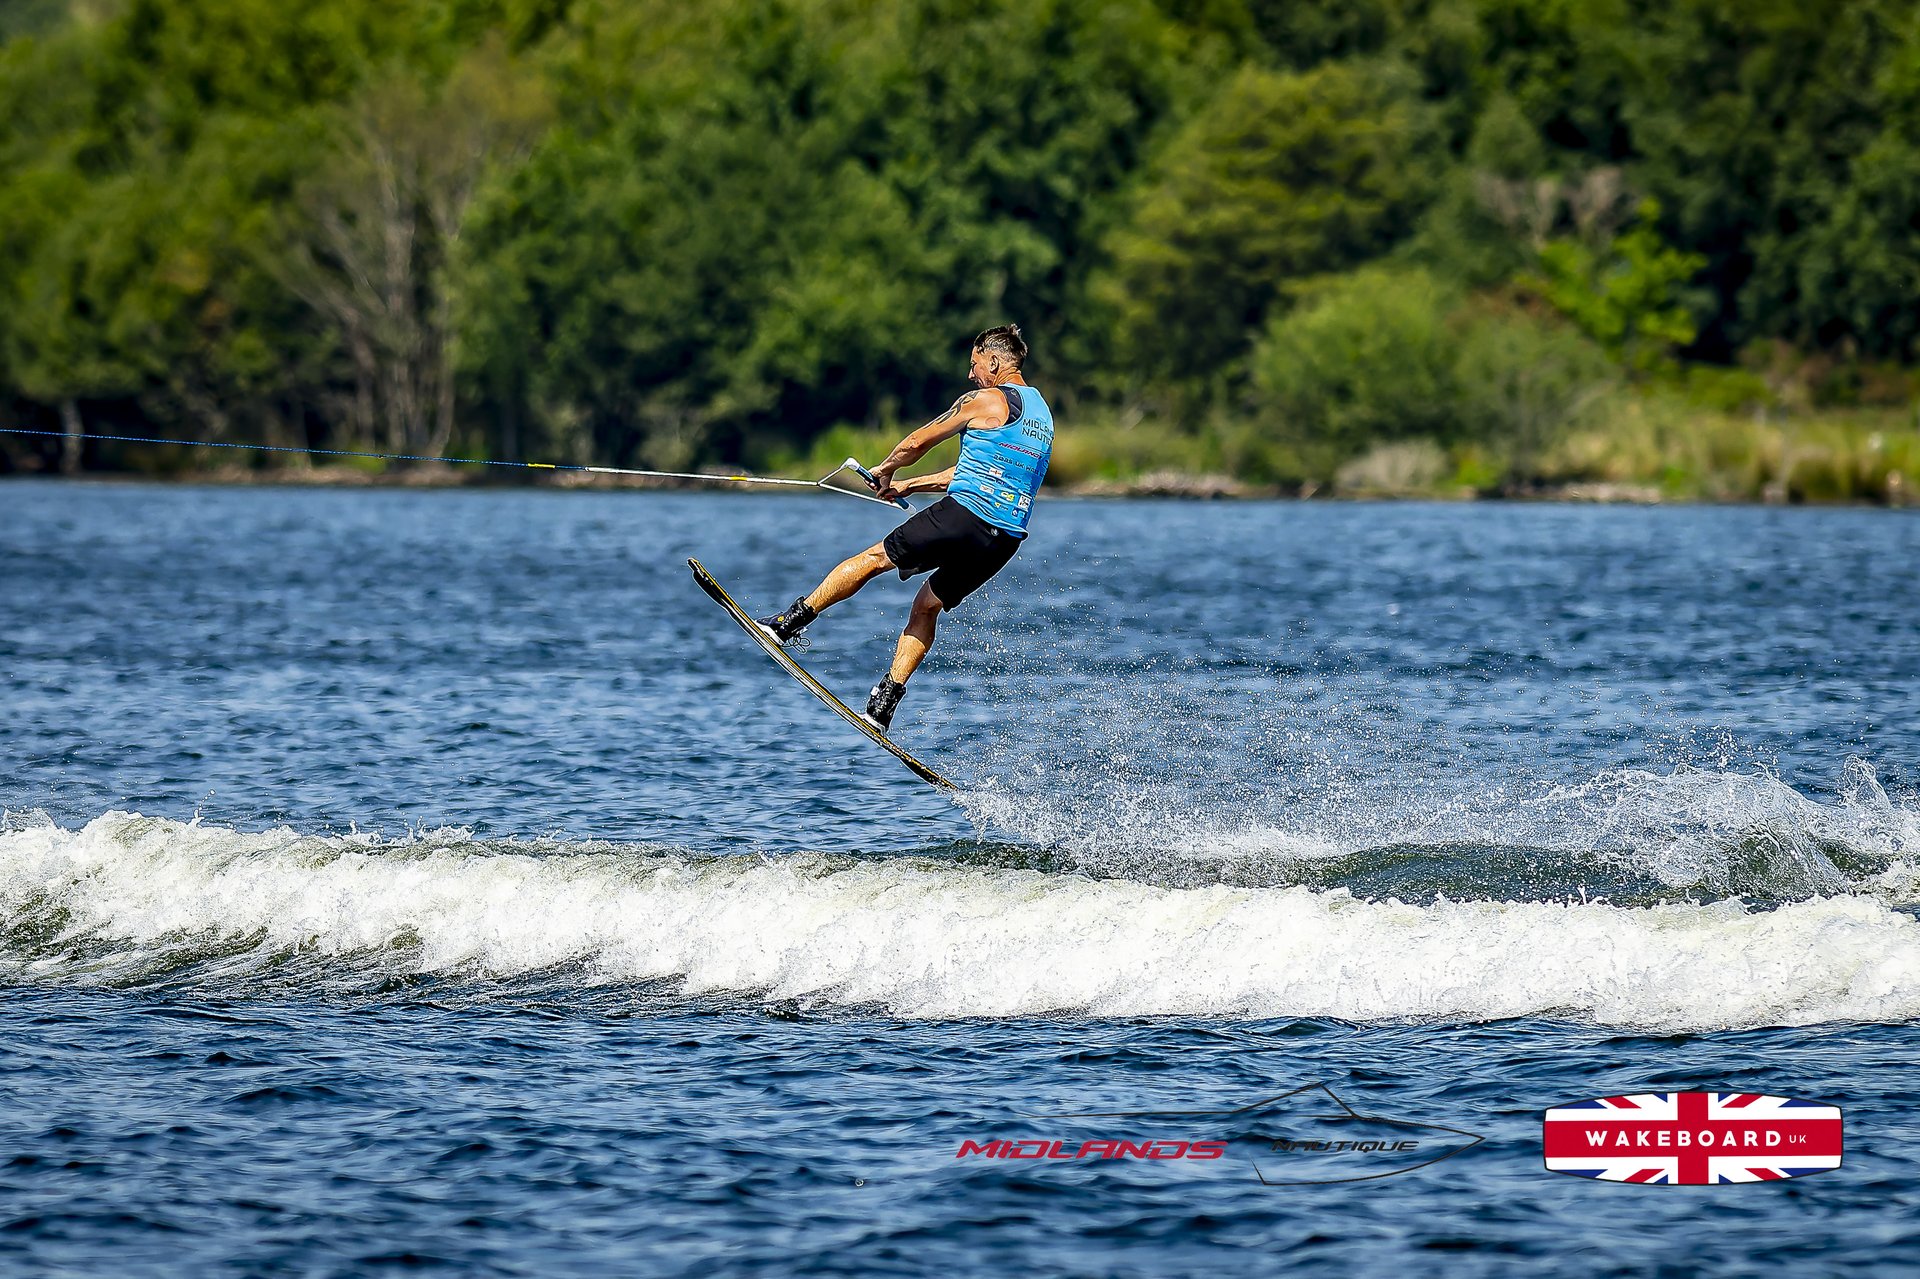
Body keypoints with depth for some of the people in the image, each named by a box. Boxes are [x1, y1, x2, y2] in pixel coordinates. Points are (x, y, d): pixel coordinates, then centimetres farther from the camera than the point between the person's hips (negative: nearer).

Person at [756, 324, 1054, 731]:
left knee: (874, 558, 6)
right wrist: (908, 486, 32)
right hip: (1006, 541, 7)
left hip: (964, 517, -7)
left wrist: (886, 470, 24)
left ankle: (790, 622, 7)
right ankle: (884, 705, 11)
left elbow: (916, 443, 3)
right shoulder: (1041, 413, 23)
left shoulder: (986, 401, -2)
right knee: (928, 604, 19)